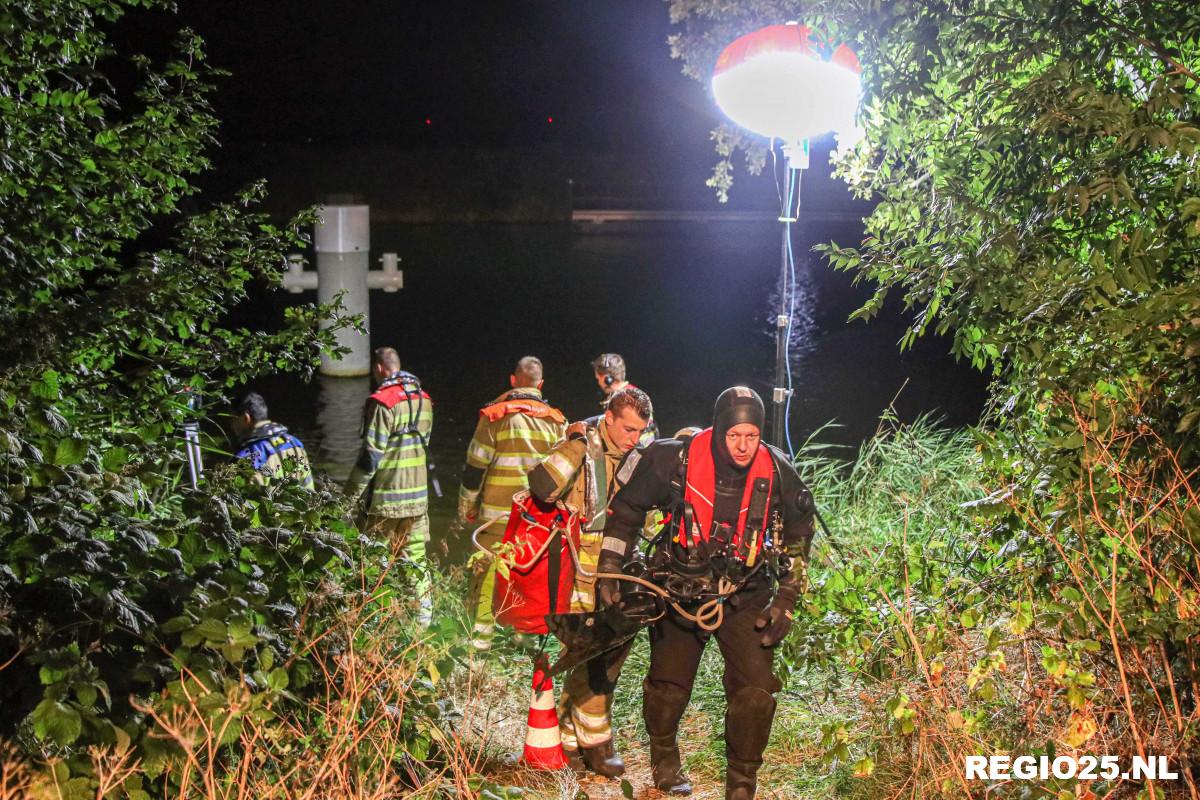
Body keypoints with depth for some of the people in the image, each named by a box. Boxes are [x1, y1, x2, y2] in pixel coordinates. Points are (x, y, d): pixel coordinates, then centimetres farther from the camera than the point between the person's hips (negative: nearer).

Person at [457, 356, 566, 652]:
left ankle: (480, 639, 2)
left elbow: (475, 468, -4)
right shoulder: (555, 420, 4)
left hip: (498, 514, -3)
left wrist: (466, 510, 6)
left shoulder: (494, 416, -6)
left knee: (487, 575, 3)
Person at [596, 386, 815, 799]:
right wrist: (610, 569, -4)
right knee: (668, 685, 5)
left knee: (756, 690, -10)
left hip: (745, 597, 1)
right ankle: (665, 761, 35)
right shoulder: (675, 460, -18)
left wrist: (786, 599, 1)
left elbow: (797, 537, 5)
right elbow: (626, 509, -2)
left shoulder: (778, 474, -12)